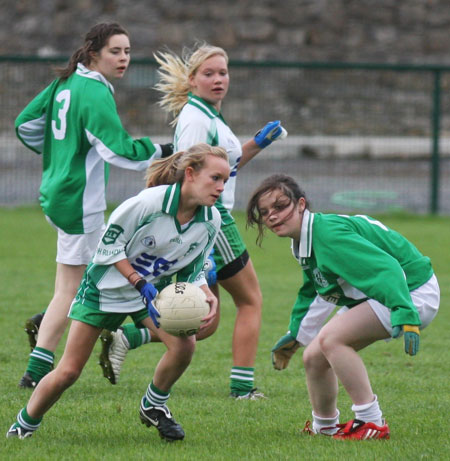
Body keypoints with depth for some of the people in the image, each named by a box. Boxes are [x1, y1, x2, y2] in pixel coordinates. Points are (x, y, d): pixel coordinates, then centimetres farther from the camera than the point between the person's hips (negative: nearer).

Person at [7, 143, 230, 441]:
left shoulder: (211, 221, -13)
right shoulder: (150, 202, -30)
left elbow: (192, 270, 1)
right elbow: (109, 245, -19)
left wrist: (207, 296, -19)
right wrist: (141, 284, -26)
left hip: (154, 289, 4)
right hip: (107, 287, -4)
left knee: (185, 344, -23)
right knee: (68, 373, -5)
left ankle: (154, 406, 5)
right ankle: (25, 425, 21)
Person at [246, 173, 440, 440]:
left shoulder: (329, 234, -26)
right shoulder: (306, 241, 6)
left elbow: (385, 269, -35)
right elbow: (314, 292, 25)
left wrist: (405, 316, -45)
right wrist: (294, 335, 29)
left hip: (412, 293, -10)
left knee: (330, 338, -25)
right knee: (314, 356, 8)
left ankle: (372, 423, -19)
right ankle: (324, 427, 30)